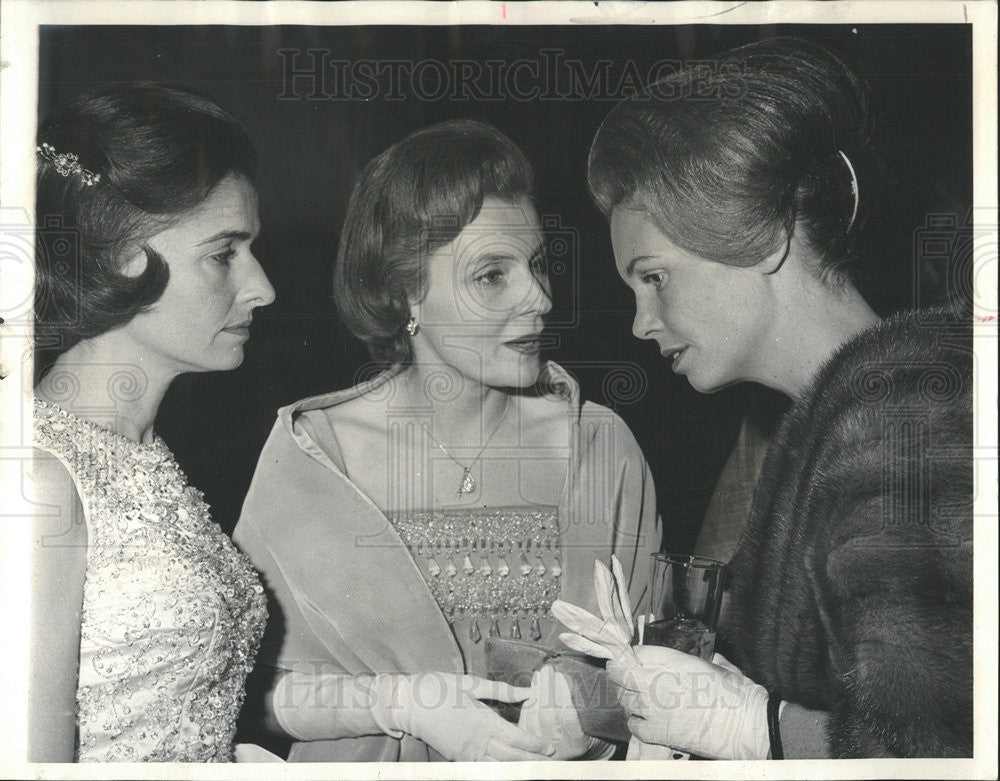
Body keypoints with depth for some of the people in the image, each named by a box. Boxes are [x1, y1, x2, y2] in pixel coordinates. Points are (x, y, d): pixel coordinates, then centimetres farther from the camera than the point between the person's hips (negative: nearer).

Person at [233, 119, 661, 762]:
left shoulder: (601, 445, -2)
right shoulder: (312, 449, -5)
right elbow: (250, 683, -4)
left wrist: (594, 709, -13)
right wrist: (396, 702, -15)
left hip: (553, 765, 1)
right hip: (364, 766, -1)